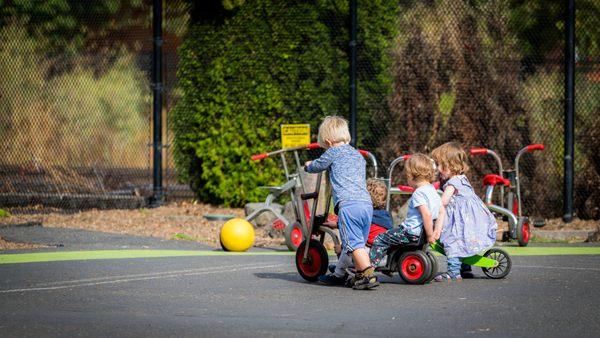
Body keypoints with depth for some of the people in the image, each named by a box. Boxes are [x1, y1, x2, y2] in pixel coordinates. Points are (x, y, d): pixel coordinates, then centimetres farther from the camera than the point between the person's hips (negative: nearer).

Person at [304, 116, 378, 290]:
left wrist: (308, 166, 45)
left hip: (348, 203, -7)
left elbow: (317, 166, 21)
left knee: (354, 243, -9)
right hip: (367, 203, 7)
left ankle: (369, 275, -20)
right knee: (359, 243, 15)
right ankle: (360, 274, 14)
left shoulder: (334, 152, 7)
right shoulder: (359, 155, 28)